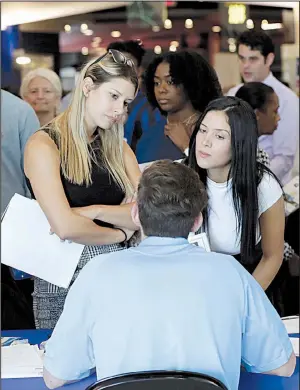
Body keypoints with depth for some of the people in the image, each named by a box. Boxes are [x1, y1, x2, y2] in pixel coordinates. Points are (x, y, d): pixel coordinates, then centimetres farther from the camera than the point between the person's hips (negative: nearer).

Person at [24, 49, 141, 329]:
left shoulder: (117, 148, 12)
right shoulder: (44, 145, -8)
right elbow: (65, 227, -19)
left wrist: (95, 211, -15)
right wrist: (120, 233, -5)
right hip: (63, 281, -5)